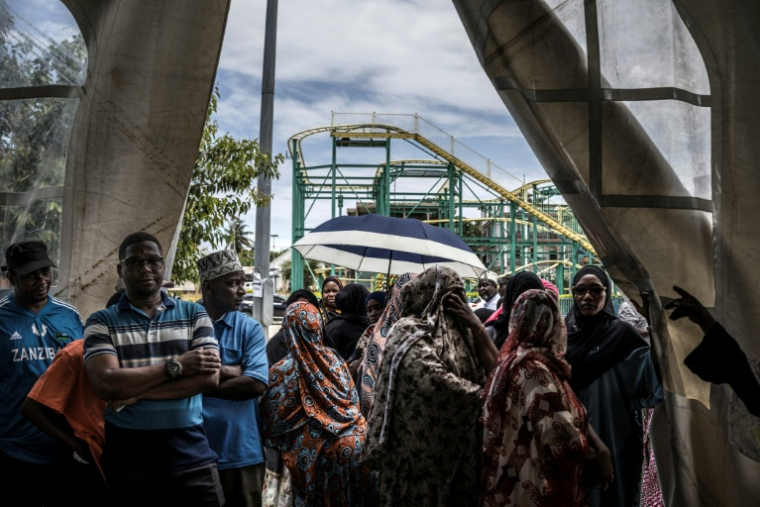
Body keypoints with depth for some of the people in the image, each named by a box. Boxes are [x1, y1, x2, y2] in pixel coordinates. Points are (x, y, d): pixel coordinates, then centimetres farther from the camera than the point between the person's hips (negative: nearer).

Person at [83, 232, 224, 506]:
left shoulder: (194, 314, 5)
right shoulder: (101, 322, 3)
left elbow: (209, 377, -7)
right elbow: (106, 384, -11)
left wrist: (134, 392, -11)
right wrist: (176, 365, -13)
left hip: (192, 457, 1)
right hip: (128, 462, 0)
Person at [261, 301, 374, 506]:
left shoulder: (282, 371, -8)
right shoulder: (334, 359, 4)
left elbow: (272, 420, -5)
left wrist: (275, 445, 12)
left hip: (313, 451, -4)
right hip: (351, 442, 4)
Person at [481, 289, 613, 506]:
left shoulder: (519, 361, 8)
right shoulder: (534, 370, -22)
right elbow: (562, 438, -26)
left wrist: (601, 448, -2)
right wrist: (596, 455, -8)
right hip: (538, 490, -9)